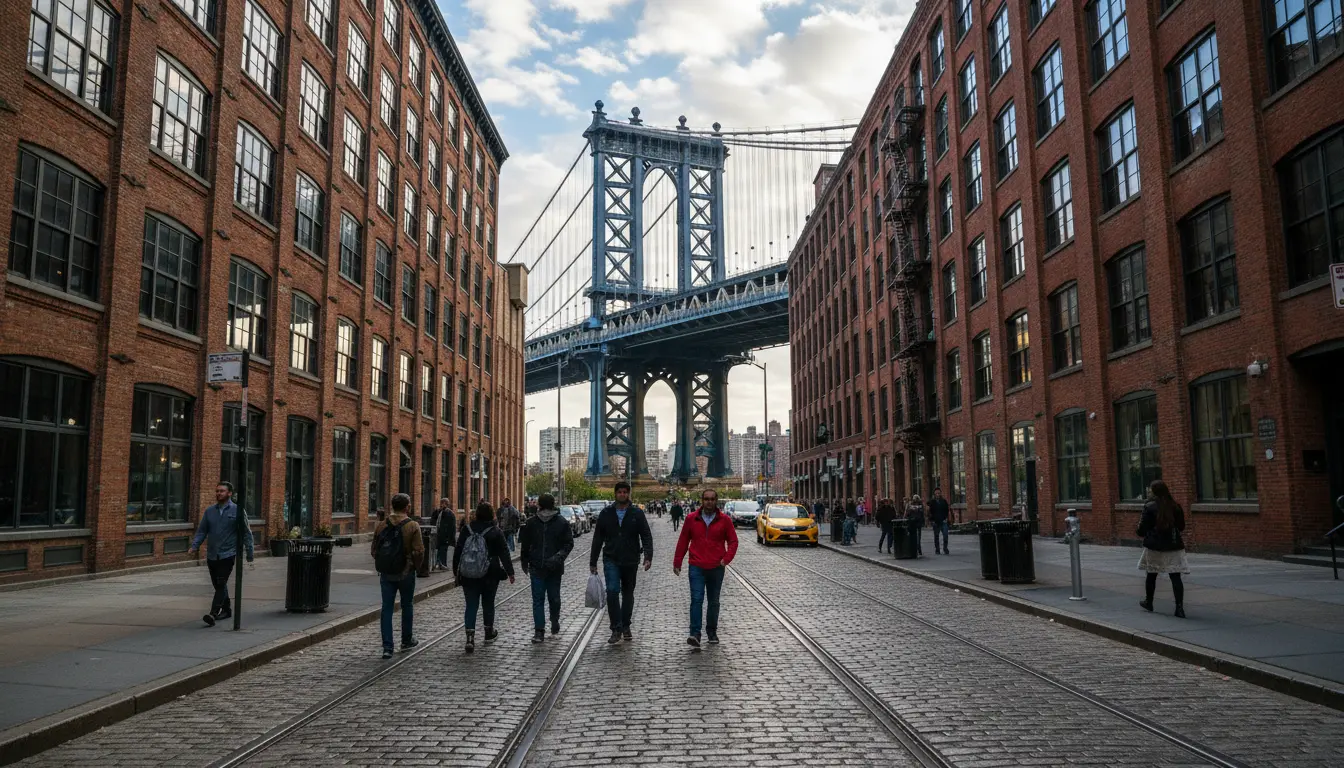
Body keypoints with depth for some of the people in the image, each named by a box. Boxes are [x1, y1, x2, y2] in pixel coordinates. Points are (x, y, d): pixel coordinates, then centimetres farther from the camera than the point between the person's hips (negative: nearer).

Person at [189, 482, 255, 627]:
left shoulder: (237, 511, -3)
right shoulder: (209, 511, 9)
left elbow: (246, 533, -1)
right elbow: (201, 531, 11)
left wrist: (250, 555, -4)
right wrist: (194, 546, -7)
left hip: (228, 554, -5)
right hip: (211, 555, 5)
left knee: (221, 584, -14)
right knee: (217, 585, 15)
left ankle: (213, 614, -18)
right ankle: (226, 609, 31)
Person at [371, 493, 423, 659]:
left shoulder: (382, 526, 1)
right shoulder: (413, 526, -12)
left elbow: (374, 550, 7)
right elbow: (419, 551, -15)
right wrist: (416, 567, 2)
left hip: (386, 573, 3)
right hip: (406, 573, -3)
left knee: (387, 608, 4)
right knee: (407, 606, 14)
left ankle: (387, 647, -1)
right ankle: (407, 641, 27)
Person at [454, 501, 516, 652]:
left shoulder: (467, 529, -1)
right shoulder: (495, 532, -7)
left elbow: (457, 551, 4)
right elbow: (504, 553, -5)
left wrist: (456, 570, 15)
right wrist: (510, 572, 1)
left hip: (468, 575, 1)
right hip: (490, 575, -1)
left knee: (471, 605, 2)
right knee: (488, 603, 15)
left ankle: (470, 637, -11)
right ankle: (489, 633, 27)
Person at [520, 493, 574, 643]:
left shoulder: (562, 523, -2)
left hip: (554, 568, -1)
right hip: (536, 568, 1)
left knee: (554, 598, 7)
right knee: (538, 599, 4)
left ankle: (555, 621, 21)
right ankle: (539, 631, 12)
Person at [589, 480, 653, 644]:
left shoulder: (637, 513, 0)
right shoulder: (606, 513, 2)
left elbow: (646, 536, -3)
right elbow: (597, 539, 7)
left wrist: (648, 556, -17)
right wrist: (593, 562, 7)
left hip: (630, 561, 1)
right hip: (611, 560, -1)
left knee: (628, 594, 11)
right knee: (612, 591, -16)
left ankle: (625, 627, 26)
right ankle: (616, 629, -9)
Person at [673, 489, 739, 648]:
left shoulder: (724, 520, 1)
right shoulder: (692, 519, 2)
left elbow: (733, 541, 6)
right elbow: (683, 541, 7)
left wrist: (726, 559, -7)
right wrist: (677, 563, 8)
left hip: (716, 568, 1)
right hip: (696, 568, -1)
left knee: (714, 602, 11)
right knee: (696, 599, -12)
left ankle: (712, 632, 24)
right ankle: (695, 633, -13)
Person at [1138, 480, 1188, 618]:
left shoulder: (1149, 507, -10)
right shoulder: (1175, 507, 3)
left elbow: (1143, 527, -8)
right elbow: (1181, 526, 13)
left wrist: (1141, 534, 14)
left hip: (1154, 546, -2)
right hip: (1174, 546, 3)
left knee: (1152, 574, 13)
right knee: (1175, 576, 0)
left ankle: (1148, 602, 29)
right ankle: (1179, 607, -9)